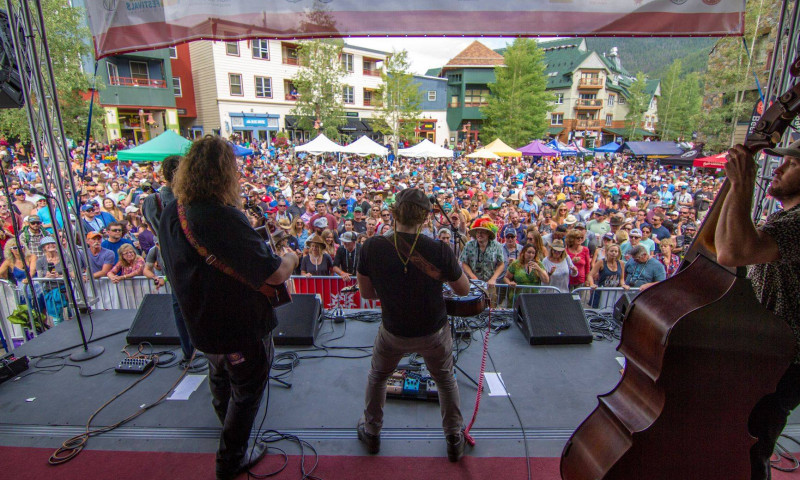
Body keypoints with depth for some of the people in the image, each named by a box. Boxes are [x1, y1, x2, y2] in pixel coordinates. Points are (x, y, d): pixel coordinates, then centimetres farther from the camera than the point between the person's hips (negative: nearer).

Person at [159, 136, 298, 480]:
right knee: (246, 390, 18)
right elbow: (274, 274, -33)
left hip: (201, 323, 8)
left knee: (220, 376, 34)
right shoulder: (223, 217, -34)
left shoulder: (171, 213, -7)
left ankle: (226, 421, 63)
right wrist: (291, 257, -11)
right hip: (242, 326, -8)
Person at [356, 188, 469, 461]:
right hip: (434, 331, 0)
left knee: (377, 377, 29)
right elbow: (464, 290, -9)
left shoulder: (372, 248, -20)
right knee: (446, 380, 28)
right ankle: (455, 440, 42)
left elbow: (366, 293, -7)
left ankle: (371, 433, 47)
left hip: (393, 331, 1)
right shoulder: (439, 250, -24)